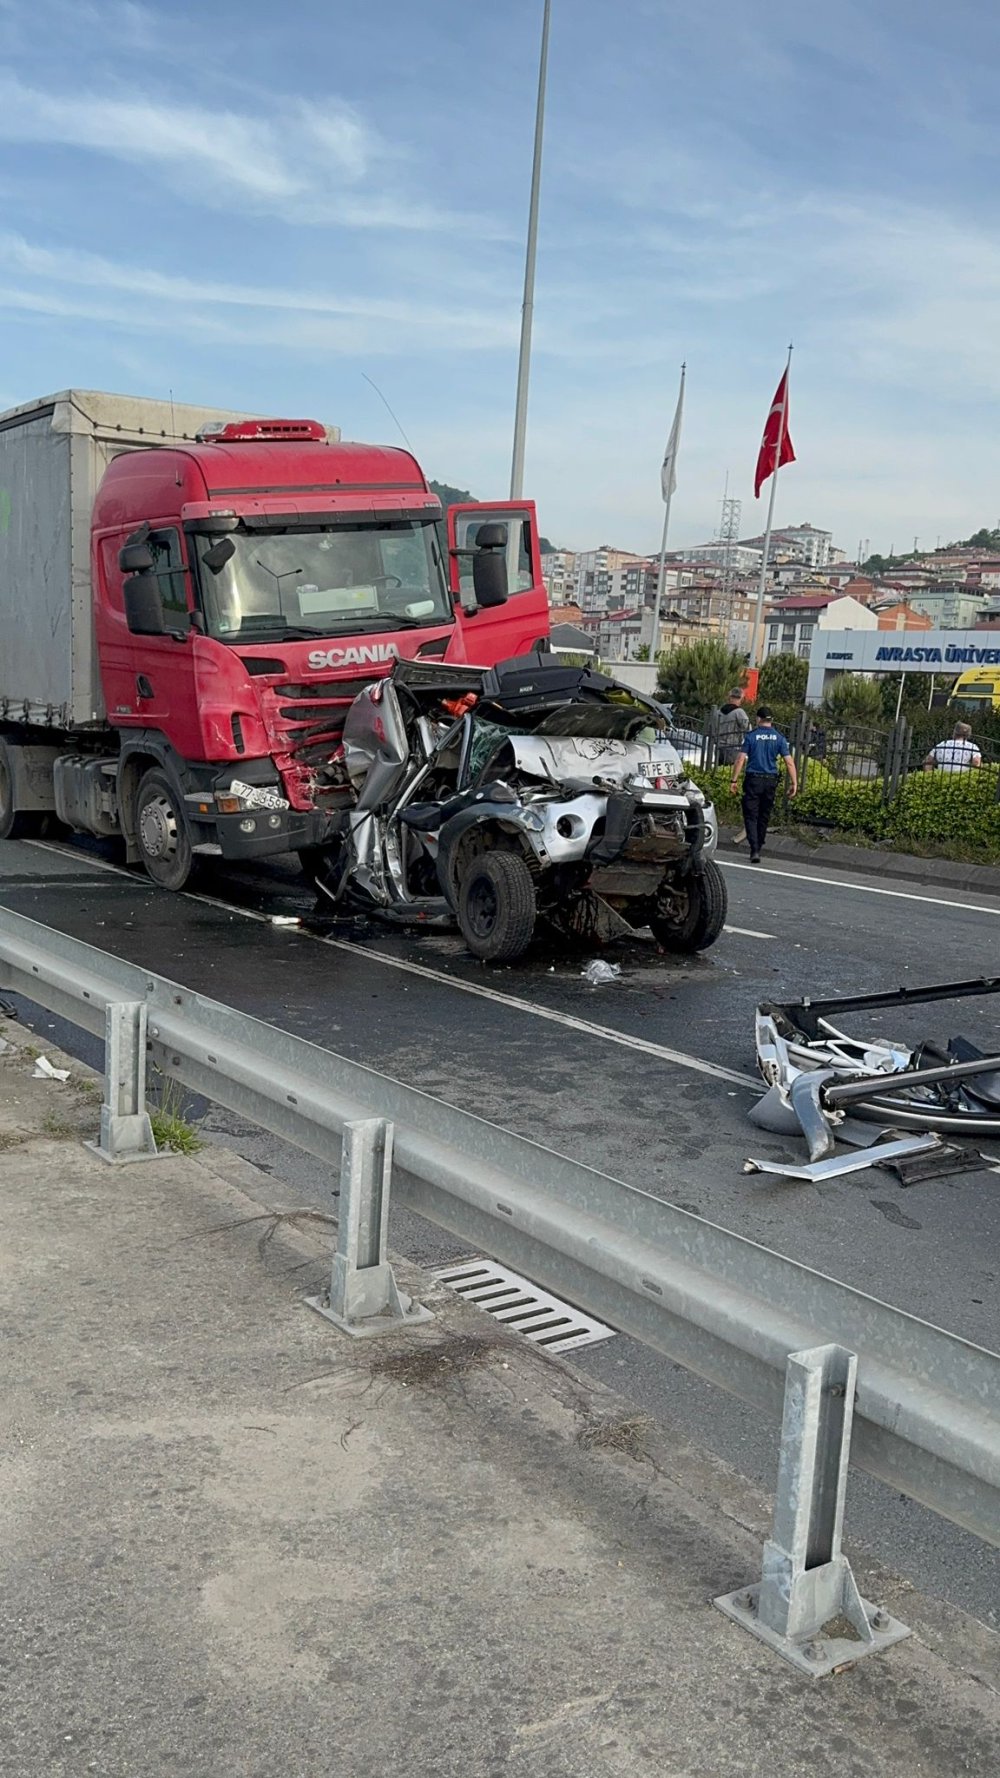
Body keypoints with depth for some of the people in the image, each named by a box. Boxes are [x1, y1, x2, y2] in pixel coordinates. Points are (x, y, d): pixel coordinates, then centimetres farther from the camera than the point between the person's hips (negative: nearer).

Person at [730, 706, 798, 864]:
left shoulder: (751, 735, -3)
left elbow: (741, 760, -8)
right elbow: (789, 762, -2)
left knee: (751, 815, -2)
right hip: (771, 781, 3)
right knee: (764, 816, 15)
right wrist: (794, 783, 2)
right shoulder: (779, 738, 3)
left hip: (753, 779, -3)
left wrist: (734, 780, -4)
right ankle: (758, 847, 25)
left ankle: (754, 849, -17)